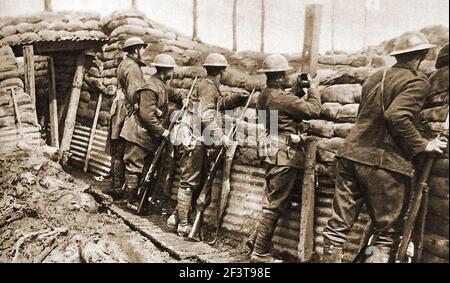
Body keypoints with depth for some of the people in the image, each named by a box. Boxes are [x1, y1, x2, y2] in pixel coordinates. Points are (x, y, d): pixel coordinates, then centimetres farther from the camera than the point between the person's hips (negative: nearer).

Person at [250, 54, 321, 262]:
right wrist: (313, 90, 1)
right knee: (275, 205, -1)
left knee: (271, 202, 19)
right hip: (285, 155, -9)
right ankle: (260, 253, 7)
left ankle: (258, 241, 28)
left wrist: (304, 95, 12)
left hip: (273, 153, 9)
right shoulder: (282, 97, -18)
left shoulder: (264, 96, 10)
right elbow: (313, 111, -14)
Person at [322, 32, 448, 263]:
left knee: (339, 224, 11)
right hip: (385, 164, -6)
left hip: (351, 155, 6)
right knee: (387, 233, 9)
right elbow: (398, 116, -21)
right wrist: (421, 145, -10)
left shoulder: (374, 78, 15)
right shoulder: (417, 82, -6)